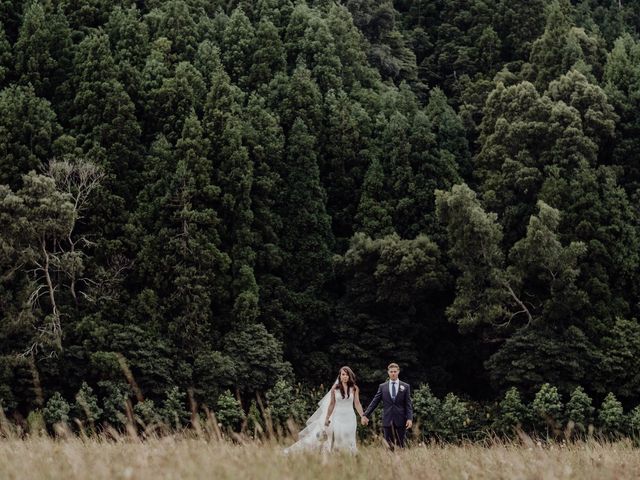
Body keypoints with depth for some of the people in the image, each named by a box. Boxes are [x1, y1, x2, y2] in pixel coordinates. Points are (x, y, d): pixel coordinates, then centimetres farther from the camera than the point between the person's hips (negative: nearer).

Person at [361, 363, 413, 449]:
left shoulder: (405, 386, 5)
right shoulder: (382, 387, 8)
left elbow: (408, 405, 2)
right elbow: (374, 402, 6)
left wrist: (409, 418, -11)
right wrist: (365, 415, -3)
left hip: (400, 420, -1)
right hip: (387, 420, 1)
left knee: (401, 446, -1)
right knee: (389, 447, -1)